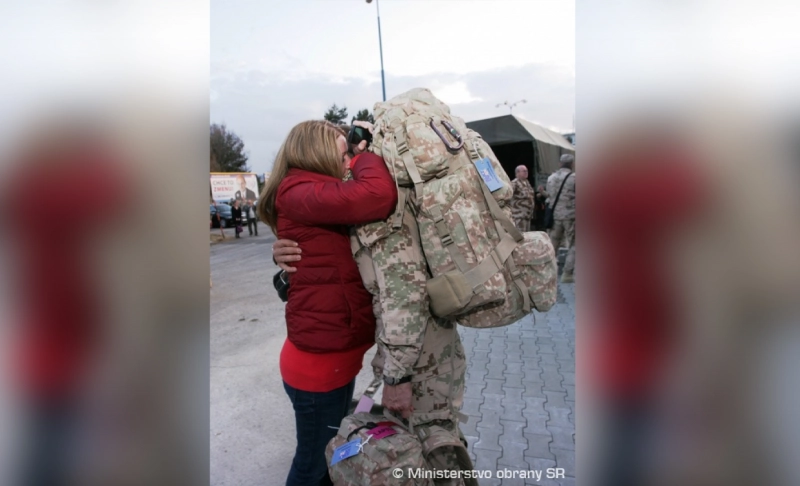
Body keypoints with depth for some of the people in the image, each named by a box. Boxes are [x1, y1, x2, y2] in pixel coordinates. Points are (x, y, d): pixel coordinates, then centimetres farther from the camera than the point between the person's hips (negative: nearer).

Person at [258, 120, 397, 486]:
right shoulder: (299, 193, -19)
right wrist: (367, 157, -14)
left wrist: (365, 161, 1)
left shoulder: (319, 197, 15)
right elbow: (377, 197, -33)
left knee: (332, 456, 27)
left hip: (336, 353, 10)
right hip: (319, 359, -10)